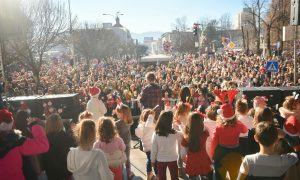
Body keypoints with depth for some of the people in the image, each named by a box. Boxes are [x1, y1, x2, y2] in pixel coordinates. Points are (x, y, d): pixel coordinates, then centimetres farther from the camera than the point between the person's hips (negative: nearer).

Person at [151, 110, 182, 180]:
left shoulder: (156, 134, -15)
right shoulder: (175, 133, -19)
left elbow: (153, 149, -7)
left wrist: (153, 160, 7)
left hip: (160, 160, 1)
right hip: (172, 159, -1)